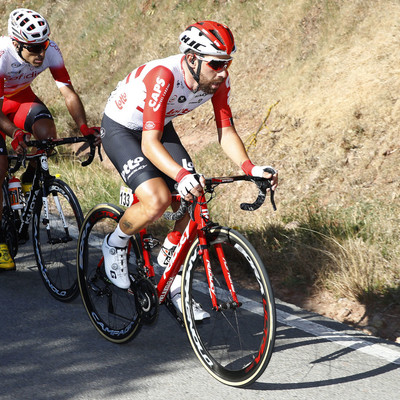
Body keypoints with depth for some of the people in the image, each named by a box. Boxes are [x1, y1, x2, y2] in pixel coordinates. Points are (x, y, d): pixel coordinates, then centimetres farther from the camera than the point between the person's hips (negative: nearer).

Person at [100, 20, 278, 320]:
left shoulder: (218, 80, -19)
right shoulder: (163, 76, -38)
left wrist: (249, 167, -31)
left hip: (161, 128, 7)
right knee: (158, 200, -27)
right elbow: (149, 143, -42)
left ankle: (177, 288, 10)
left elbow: (226, 130, -13)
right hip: (120, 129, -6)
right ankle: (115, 244, 4)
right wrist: (181, 176, -58)